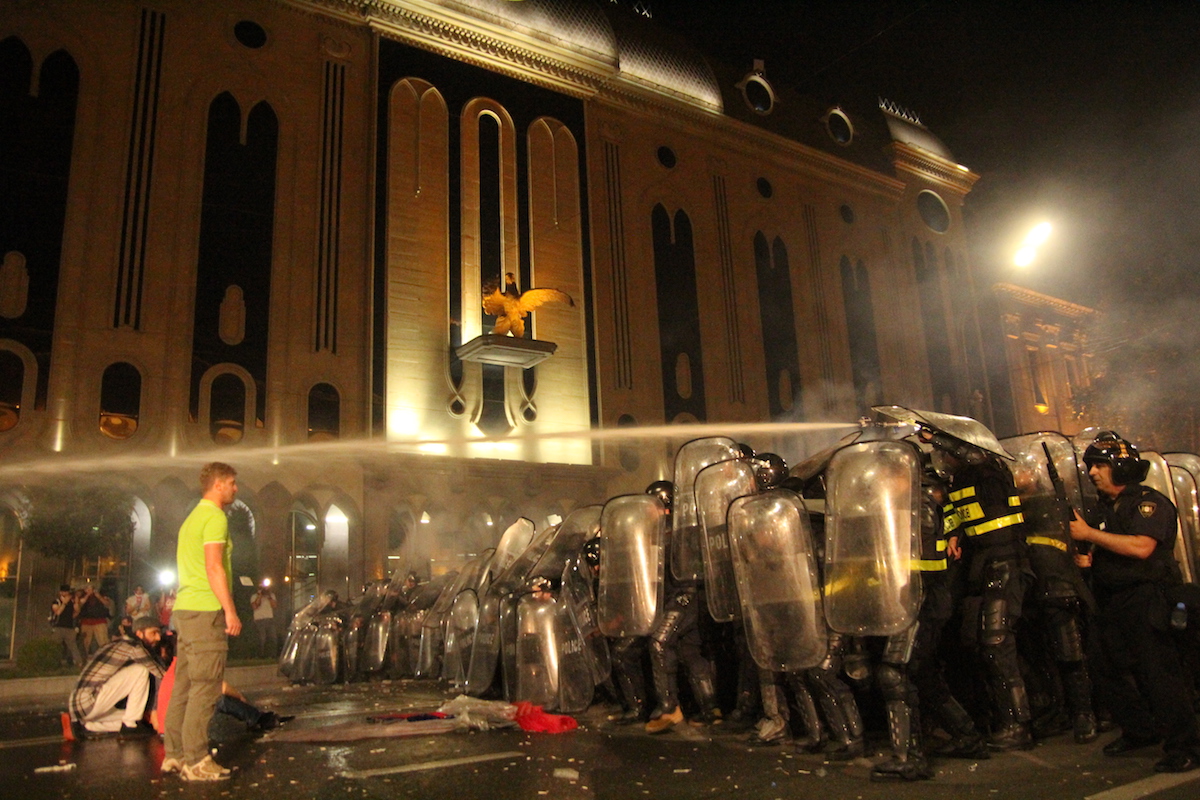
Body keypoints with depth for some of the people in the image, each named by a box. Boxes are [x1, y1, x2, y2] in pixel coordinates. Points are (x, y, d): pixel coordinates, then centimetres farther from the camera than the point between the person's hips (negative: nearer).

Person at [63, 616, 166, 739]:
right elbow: (162, 674, -11)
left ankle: (79, 725, 11)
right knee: (140, 671, -13)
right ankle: (131, 726, -7)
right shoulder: (133, 646, -11)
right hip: (89, 702, -10)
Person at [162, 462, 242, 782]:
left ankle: (174, 754, 18)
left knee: (184, 685, 12)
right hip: (206, 611, -10)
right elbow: (214, 567, -18)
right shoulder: (215, 517, -10)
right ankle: (196, 761, -4)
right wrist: (230, 611, -17)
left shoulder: (192, 518, 21)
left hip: (185, 610, 10)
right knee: (205, 688, -6)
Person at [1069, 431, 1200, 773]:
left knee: (1157, 671, -8)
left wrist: (1089, 534, -19)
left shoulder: (1149, 502, -10)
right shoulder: (1105, 507, 16)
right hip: (1112, 602, 9)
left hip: (1144, 599, -9)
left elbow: (1141, 547, -25)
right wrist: (1090, 559, 8)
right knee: (1105, 666, 11)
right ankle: (1141, 732, 26)